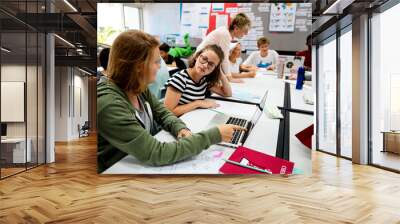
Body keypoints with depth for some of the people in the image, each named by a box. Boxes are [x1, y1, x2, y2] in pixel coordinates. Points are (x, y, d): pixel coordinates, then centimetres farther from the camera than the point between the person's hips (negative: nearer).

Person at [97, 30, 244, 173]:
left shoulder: (138, 88, -5)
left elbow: (163, 114, 8)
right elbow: (157, 154, -30)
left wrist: (181, 129, -14)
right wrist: (214, 135, -26)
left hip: (144, 163, 6)